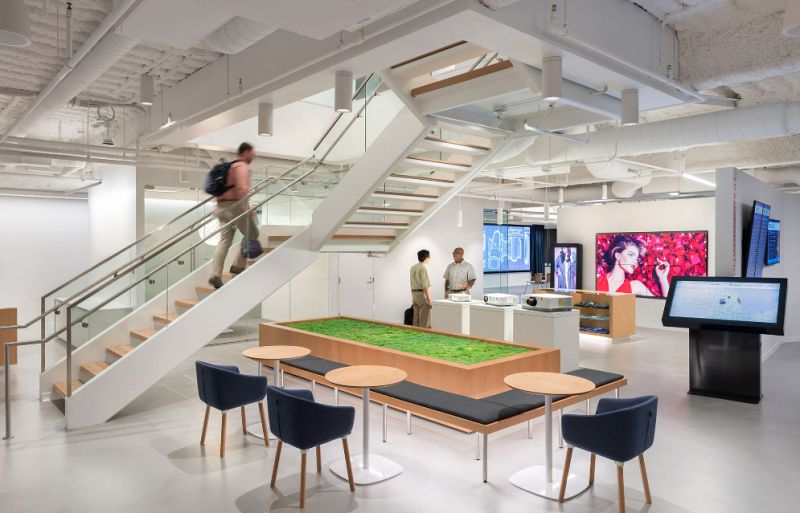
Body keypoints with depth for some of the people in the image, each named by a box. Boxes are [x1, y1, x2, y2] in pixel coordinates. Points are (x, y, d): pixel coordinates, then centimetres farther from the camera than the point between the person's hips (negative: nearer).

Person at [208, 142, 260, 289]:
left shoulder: (229, 165, 23)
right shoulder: (242, 166, -7)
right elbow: (242, 188, -20)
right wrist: (247, 208, -21)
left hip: (222, 206, 9)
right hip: (236, 205, -9)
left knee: (225, 240, 4)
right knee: (252, 234, 8)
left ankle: (215, 275, -5)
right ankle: (238, 265, 5)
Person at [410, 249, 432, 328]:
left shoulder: (413, 267, 12)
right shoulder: (423, 268, -14)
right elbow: (425, 285, -19)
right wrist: (429, 298, -17)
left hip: (414, 293, 9)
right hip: (422, 294, -9)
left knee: (416, 318, 11)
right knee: (424, 319, -5)